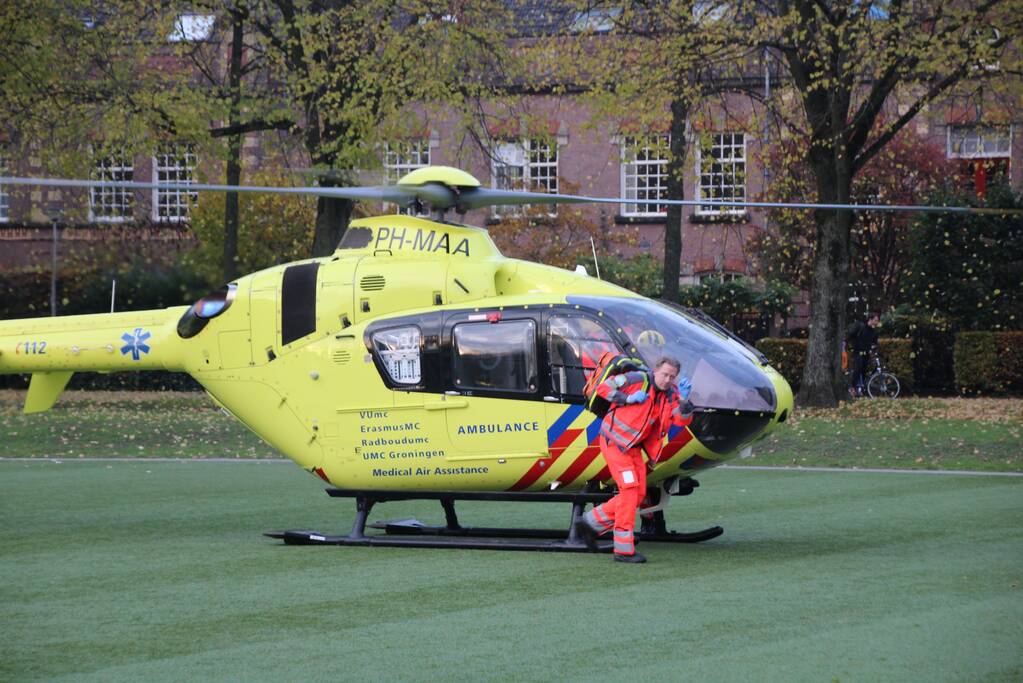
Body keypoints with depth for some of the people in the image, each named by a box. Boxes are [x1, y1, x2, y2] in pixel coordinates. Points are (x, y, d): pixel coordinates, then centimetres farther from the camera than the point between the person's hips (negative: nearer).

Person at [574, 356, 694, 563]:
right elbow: (602, 387, -11)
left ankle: (590, 523, 20)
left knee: (638, 494, 6)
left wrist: (684, 400, -26)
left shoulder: (670, 395, 3)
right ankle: (623, 549, -14)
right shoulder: (636, 380, -14)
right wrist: (628, 399, -21)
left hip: (634, 447, 8)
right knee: (629, 489, -15)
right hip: (614, 441, -8)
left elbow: (683, 420, -9)